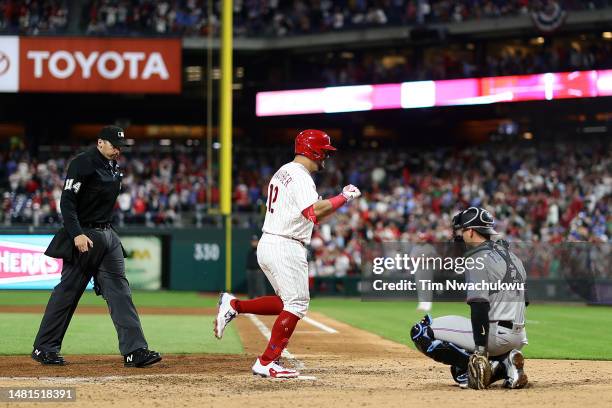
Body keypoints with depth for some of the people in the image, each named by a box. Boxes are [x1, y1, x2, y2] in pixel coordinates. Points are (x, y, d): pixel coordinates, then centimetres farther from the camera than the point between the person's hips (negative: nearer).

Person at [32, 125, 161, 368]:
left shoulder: (113, 166, 14)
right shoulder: (83, 163, -12)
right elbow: (67, 201, -17)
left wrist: (104, 233, 20)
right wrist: (77, 234, -26)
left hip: (107, 235, 8)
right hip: (84, 236, -8)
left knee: (119, 290, -1)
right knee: (68, 291, -2)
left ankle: (135, 350, -7)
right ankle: (44, 348, 9)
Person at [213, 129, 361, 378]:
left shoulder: (284, 172, 19)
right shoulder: (300, 177, -13)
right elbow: (315, 213, -28)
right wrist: (344, 197, -18)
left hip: (267, 245, 10)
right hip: (286, 248, -10)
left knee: (287, 303, 18)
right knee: (296, 304, -5)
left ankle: (234, 305, 11)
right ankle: (266, 363, -5)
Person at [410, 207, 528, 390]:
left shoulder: (477, 260, -10)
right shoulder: (511, 256, 18)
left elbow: (479, 307, -20)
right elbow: (523, 300, 21)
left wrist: (480, 349, -26)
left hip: (495, 332, -9)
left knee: (421, 332, -7)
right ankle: (505, 363, 3)